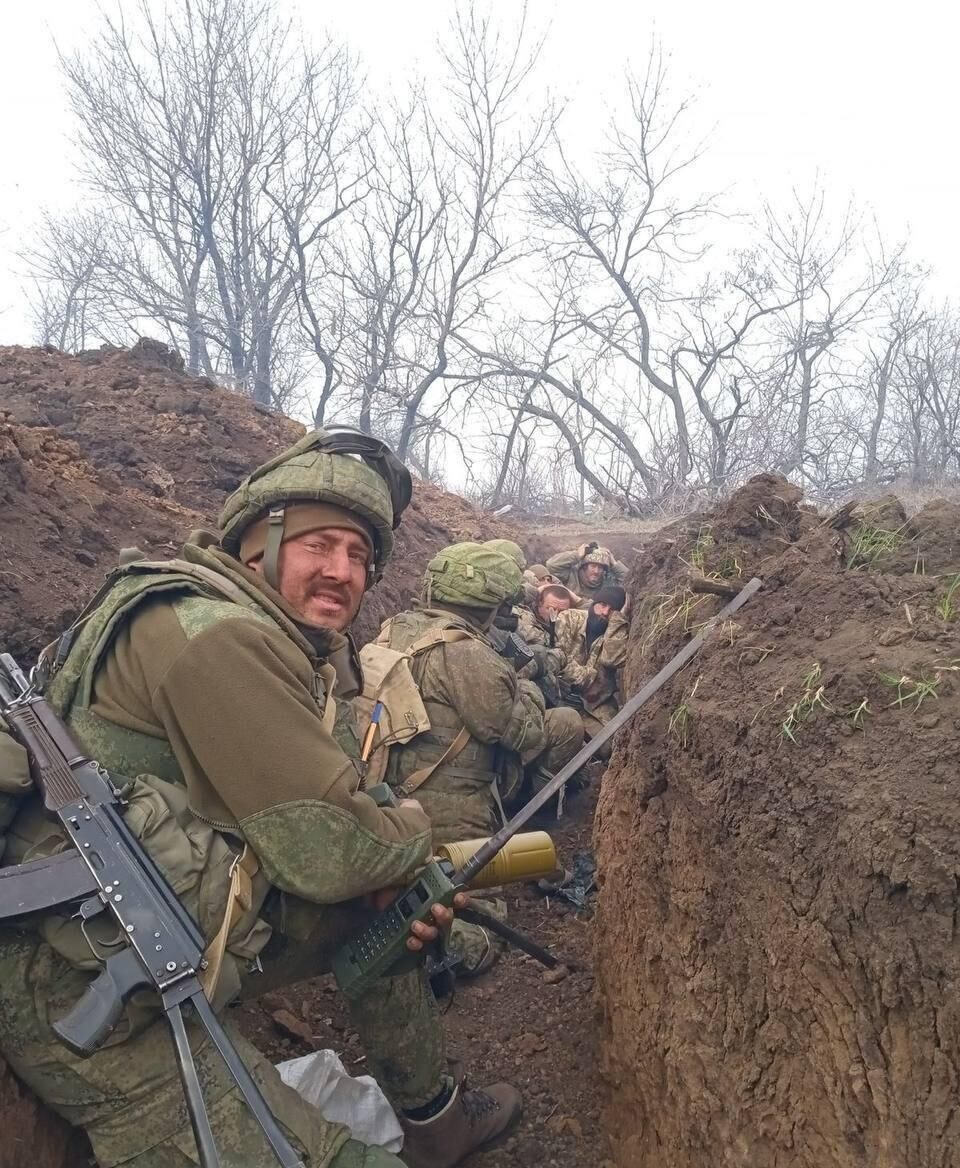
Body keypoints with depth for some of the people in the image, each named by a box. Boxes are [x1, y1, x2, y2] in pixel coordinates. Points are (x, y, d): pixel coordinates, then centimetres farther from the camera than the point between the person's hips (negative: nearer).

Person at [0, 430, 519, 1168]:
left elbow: (317, 828, 10)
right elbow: (326, 852, -24)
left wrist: (402, 887, -7)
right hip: (91, 996, -9)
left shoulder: (307, 654, 6)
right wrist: (415, 828, -5)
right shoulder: (218, 635, -23)